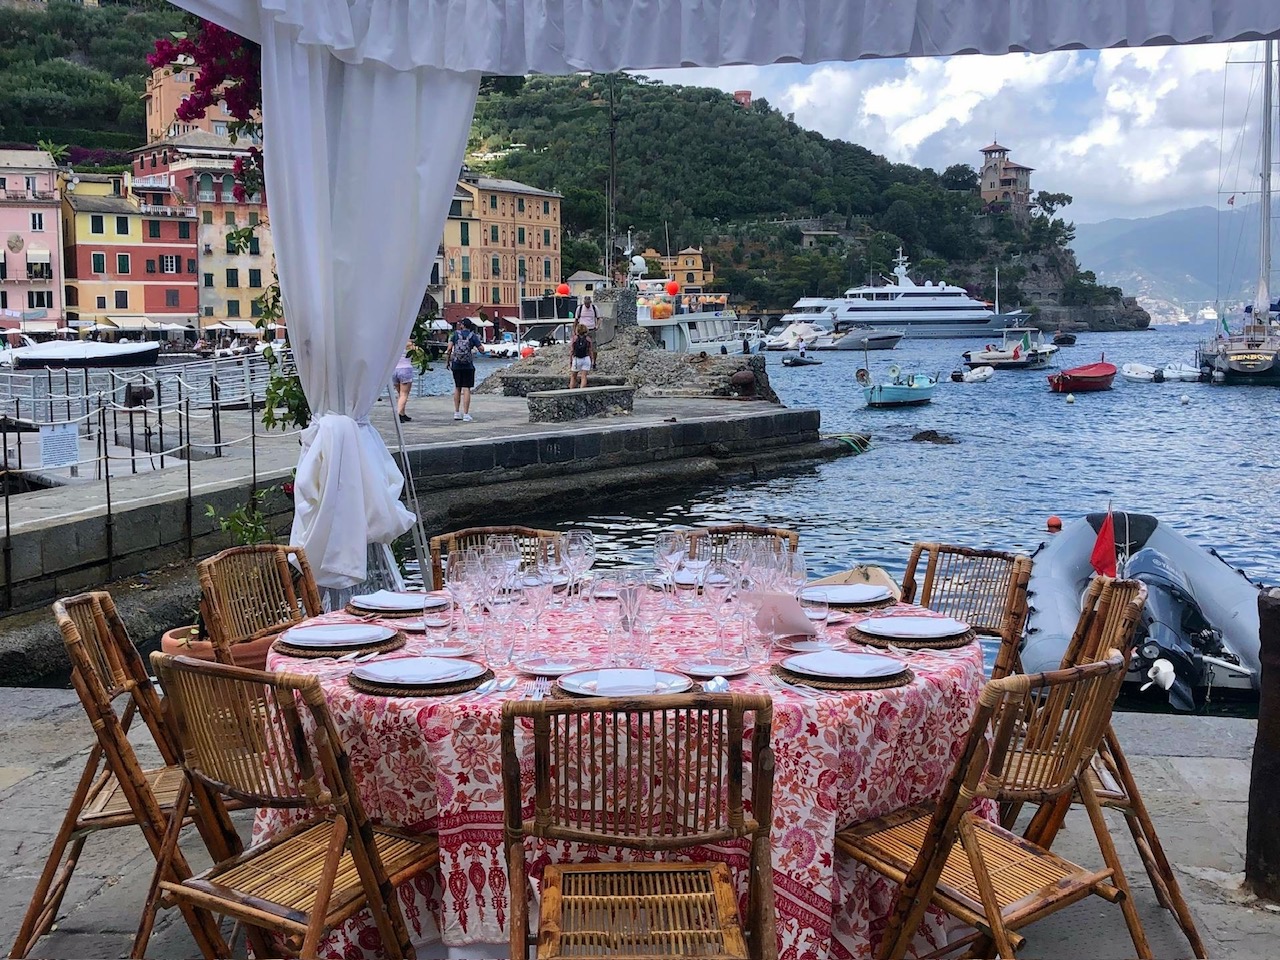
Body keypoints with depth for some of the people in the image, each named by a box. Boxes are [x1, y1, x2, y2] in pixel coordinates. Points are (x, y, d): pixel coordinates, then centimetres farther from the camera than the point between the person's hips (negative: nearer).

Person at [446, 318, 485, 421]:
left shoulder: (455, 334, 0)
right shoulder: (473, 336, -1)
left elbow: (449, 348, -6)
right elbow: (482, 350, -5)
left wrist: (447, 361, 3)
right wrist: (480, 342, 14)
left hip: (456, 365, 2)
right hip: (468, 366, -2)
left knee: (457, 388, 15)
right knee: (466, 389, -2)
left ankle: (456, 413, 16)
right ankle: (466, 414, -7)